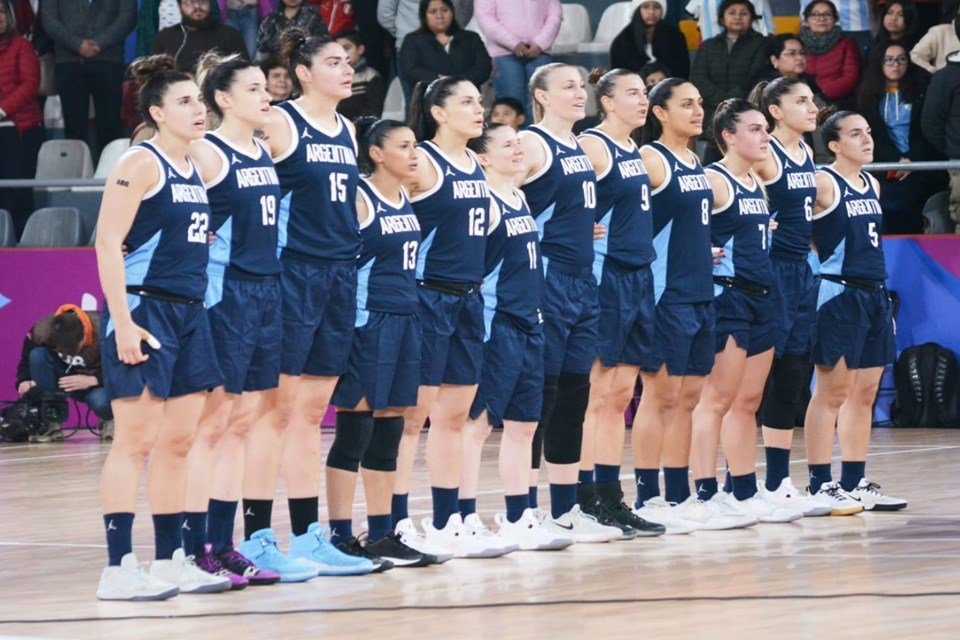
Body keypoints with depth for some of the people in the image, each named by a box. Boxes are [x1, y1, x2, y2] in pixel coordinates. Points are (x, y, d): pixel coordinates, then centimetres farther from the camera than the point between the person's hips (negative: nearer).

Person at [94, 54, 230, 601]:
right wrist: (123, 322, -20)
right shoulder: (141, 164, -9)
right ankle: (119, 568, -8)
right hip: (144, 311, -8)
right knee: (136, 441, -9)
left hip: (189, 314, 8)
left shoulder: (196, 171, 15)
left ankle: (171, 561, 15)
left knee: (179, 442, 9)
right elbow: (108, 243, -14)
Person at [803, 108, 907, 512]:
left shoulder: (872, 186, 15)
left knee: (864, 394, 10)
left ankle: (855, 484, 16)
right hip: (839, 293, -8)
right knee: (832, 392, -6)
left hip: (874, 294, 8)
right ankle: (821, 486, -3)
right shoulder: (823, 184, -9)